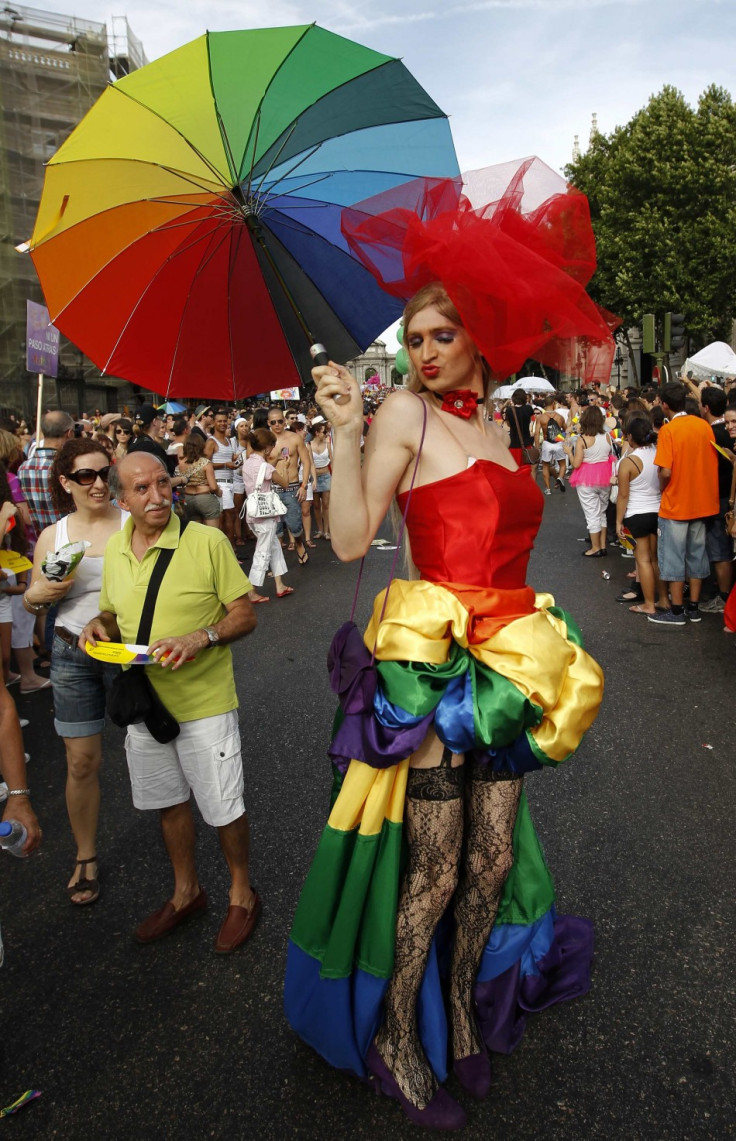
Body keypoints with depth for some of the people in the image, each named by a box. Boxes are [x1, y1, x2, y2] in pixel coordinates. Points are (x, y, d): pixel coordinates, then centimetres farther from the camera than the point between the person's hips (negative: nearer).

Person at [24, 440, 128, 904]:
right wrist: (38, 595, -13)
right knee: (82, 762, 9)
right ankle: (86, 857, 27)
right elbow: (33, 601, 9)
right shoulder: (52, 537, 2)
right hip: (73, 656, 2)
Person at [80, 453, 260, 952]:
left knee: (224, 808, 9)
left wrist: (200, 638, -27)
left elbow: (246, 615, -11)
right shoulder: (114, 548, 1)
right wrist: (98, 626, -8)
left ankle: (243, 893, 34)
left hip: (204, 702, -5)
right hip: (143, 701, 5)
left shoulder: (208, 542, -15)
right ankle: (187, 891, 43)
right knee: (169, 802, 21)